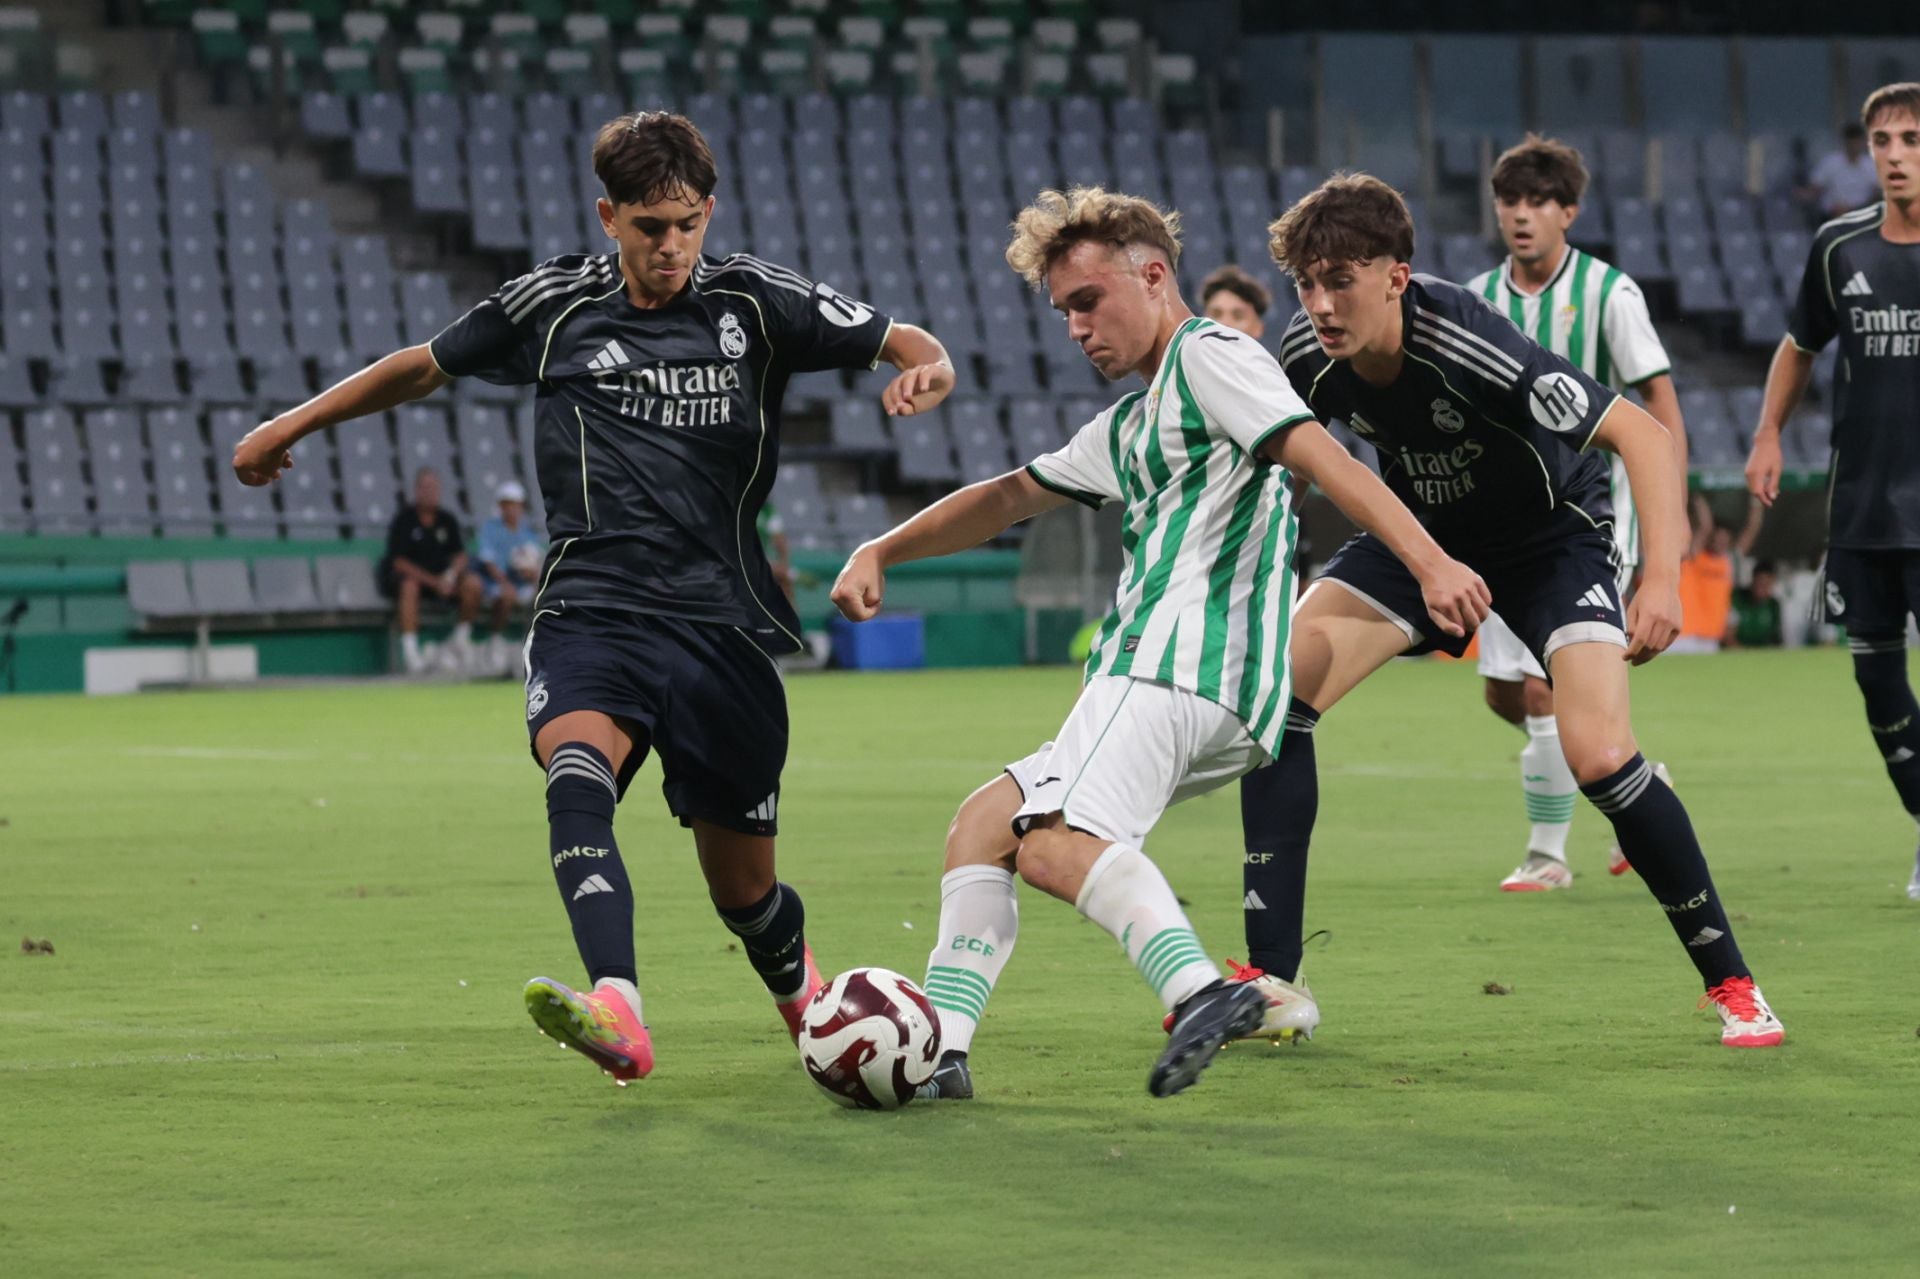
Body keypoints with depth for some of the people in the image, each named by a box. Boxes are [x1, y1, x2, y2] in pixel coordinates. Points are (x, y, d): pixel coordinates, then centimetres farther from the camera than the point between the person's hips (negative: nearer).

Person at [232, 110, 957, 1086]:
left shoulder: (754, 303, 5)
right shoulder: (554, 307, 6)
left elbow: (909, 345, 8)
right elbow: (425, 366, 22)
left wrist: (923, 374, -15)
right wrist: (295, 424, 26)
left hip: (719, 624, 1)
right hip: (589, 612, -1)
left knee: (743, 890, 7)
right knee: (577, 774, -33)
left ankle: (799, 987, 43)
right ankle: (617, 1015, -51)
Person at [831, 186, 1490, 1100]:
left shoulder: (1208, 356, 1)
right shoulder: (1130, 424, 31)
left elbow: (1323, 458, -12)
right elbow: (1011, 497, 40)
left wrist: (1429, 564, -25)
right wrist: (879, 552, 31)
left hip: (1181, 660, -10)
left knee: (1053, 845, -26)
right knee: (982, 823, 11)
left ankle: (1199, 991, -46)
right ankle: (938, 1049, 0)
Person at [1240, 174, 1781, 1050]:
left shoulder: (1468, 347, -35)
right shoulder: (1307, 360, -18)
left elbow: (1642, 434, -33)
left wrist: (1662, 578, -43)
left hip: (1552, 535, -5)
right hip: (1421, 532, 5)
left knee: (1598, 755, -25)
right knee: (1276, 682, -15)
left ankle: (1730, 984, -5)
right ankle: (1269, 979, -9)